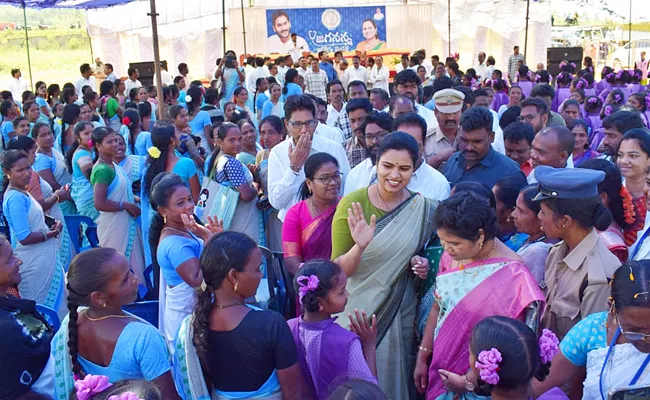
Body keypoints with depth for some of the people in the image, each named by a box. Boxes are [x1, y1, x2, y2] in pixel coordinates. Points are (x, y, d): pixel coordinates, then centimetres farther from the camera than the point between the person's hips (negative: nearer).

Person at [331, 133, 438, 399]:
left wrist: (420, 264, -8)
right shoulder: (352, 204, -12)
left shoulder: (422, 208, -3)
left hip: (401, 313, 3)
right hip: (358, 312, -2)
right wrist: (359, 247, -31)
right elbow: (338, 271, -13)